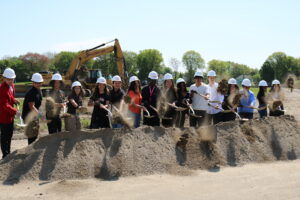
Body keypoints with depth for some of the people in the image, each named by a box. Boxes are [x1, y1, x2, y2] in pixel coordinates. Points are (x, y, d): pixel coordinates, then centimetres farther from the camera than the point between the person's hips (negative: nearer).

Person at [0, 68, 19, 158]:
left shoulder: (12, 86, 5)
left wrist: (14, 100, 1)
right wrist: (15, 111, -34)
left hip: (10, 116, 9)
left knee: (9, 134, 19)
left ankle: (8, 153, 33)